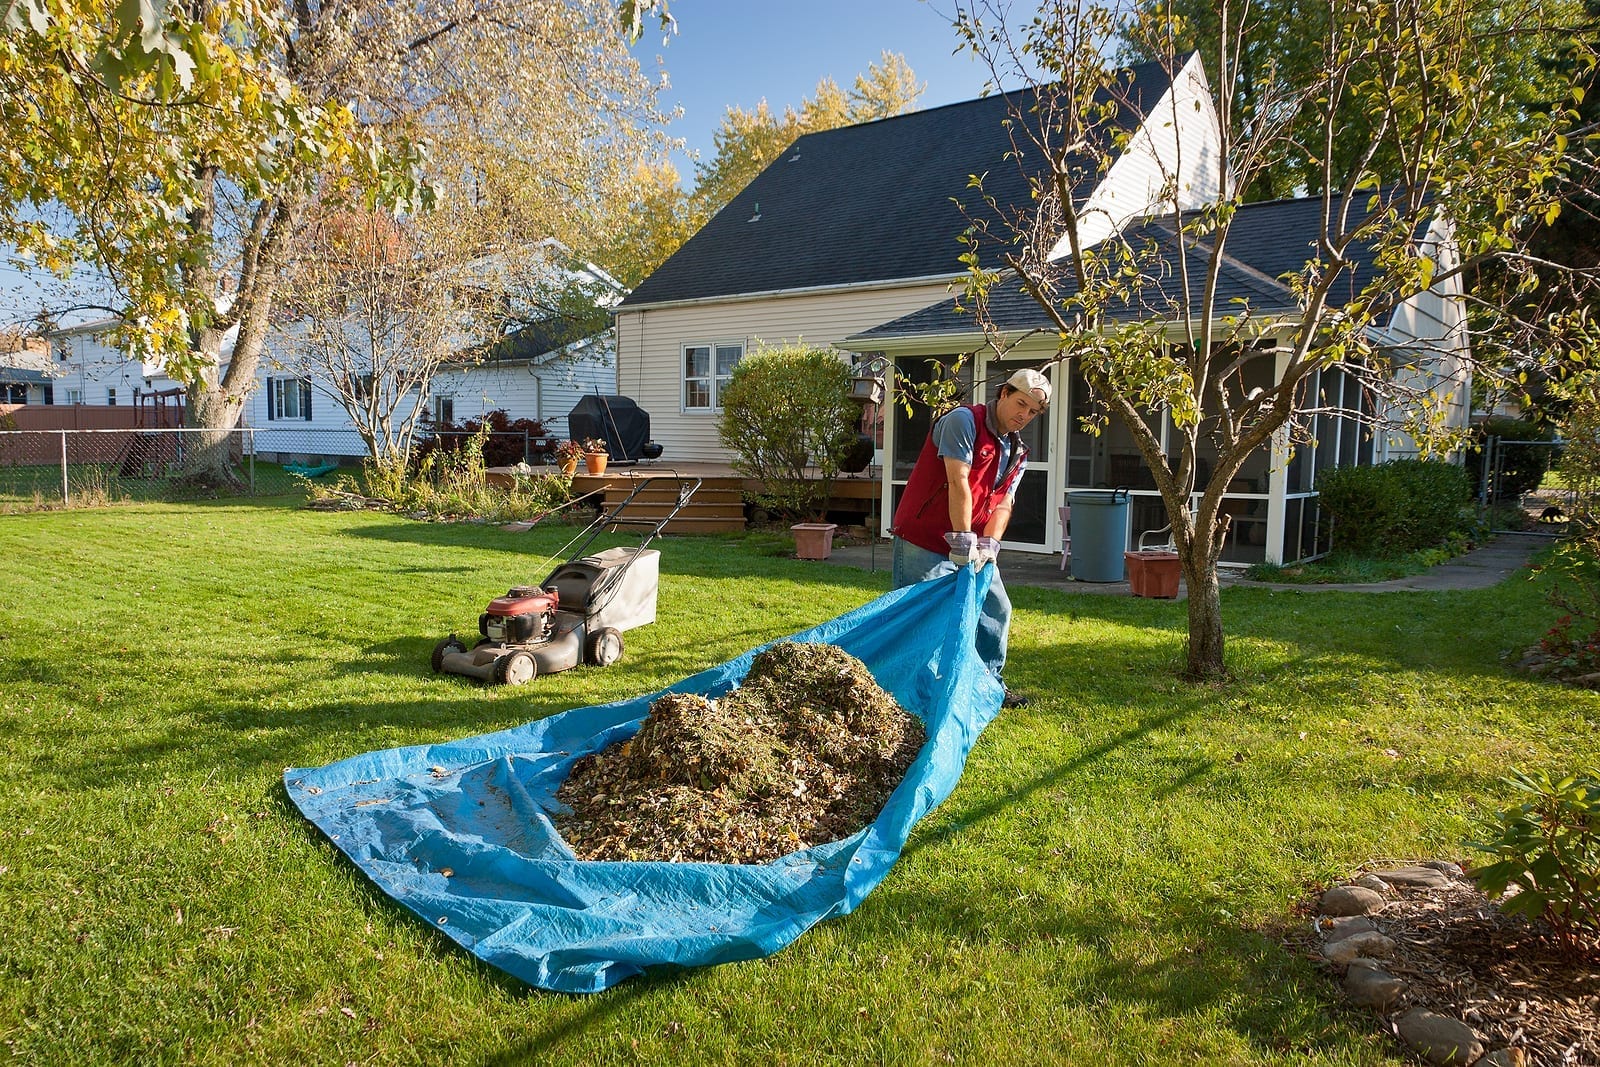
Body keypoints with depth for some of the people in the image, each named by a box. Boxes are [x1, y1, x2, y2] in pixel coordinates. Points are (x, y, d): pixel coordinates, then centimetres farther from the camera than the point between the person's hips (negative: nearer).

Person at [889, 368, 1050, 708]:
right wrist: (962, 541, -27)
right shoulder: (964, 421, -14)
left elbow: (1003, 502, 4)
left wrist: (989, 544, -13)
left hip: (972, 547, 9)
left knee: (996, 609, 13)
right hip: (923, 542, -8)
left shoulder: (1018, 452, 11)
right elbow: (958, 482, -23)